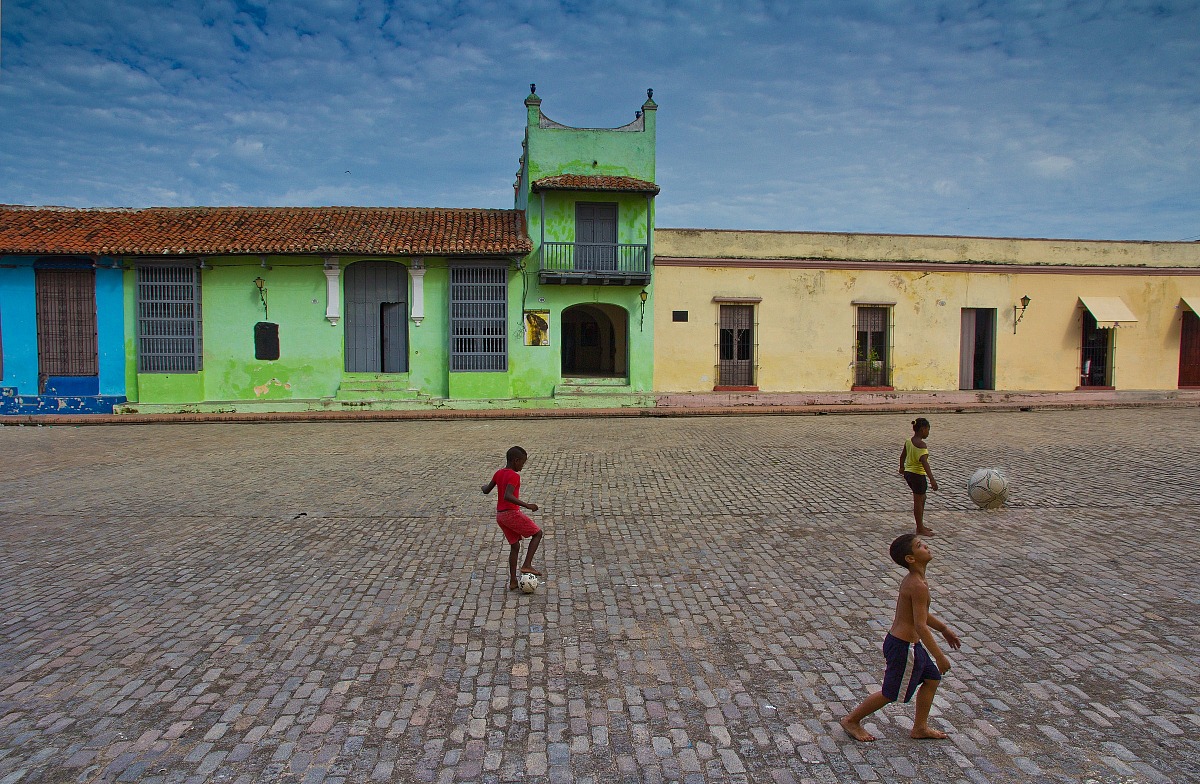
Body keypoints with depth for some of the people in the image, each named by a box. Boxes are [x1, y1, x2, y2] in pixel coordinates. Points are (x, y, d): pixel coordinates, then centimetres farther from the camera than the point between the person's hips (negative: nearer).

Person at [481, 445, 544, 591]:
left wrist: (485, 486, 39)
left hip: (500, 515, 8)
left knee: (515, 546, 16)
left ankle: (513, 582, 15)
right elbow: (507, 496, -30)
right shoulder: (514, 476, -16)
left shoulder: (498, 473, 8)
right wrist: (527, 505, -32)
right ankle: (527, 565, -4)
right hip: (512, 513, -8)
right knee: (537, 533, 5)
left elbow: (486, 491, 16)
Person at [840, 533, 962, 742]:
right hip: (904, 647, -10)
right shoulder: (919, 586, -26)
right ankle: (851, 720, 20)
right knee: (891, 693, 6)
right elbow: (921, 626, -27)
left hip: (904, 642, 10)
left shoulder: (912, 580, 5)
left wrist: (944, 629, 28)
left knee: (932, 678, 21)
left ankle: (920, 727, 34)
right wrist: (940, 656, -20)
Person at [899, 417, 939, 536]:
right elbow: (924, 462, -32)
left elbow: (902, 456, 20)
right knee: (918, 501, 2)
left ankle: (921, 526, 31)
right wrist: (932, 479, -37)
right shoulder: (921, 444, -21)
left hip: (908, 473, 9)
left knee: (921, 499, 22)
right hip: (918, 475, -9)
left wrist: (902, 467, 38)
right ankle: (920, 529, 13)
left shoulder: (908, 441, 5)